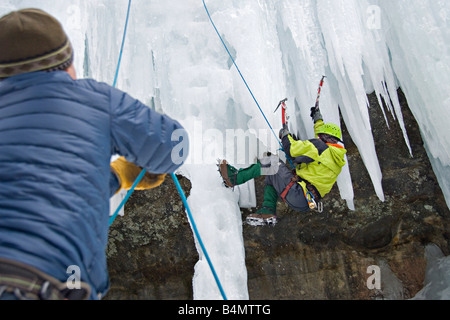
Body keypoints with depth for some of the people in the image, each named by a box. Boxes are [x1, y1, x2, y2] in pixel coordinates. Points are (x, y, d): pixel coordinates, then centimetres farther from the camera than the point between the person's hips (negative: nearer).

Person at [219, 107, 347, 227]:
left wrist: (285, 135, 5)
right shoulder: (337, 155, 18)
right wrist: (318, 120, 47)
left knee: (271, 161, -4)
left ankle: (234, 178, -1)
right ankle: (268, 212, 10)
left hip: (298, 196, -9)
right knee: (270, 177, 22)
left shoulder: (319, 147, -9)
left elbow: (292, 150, -14)